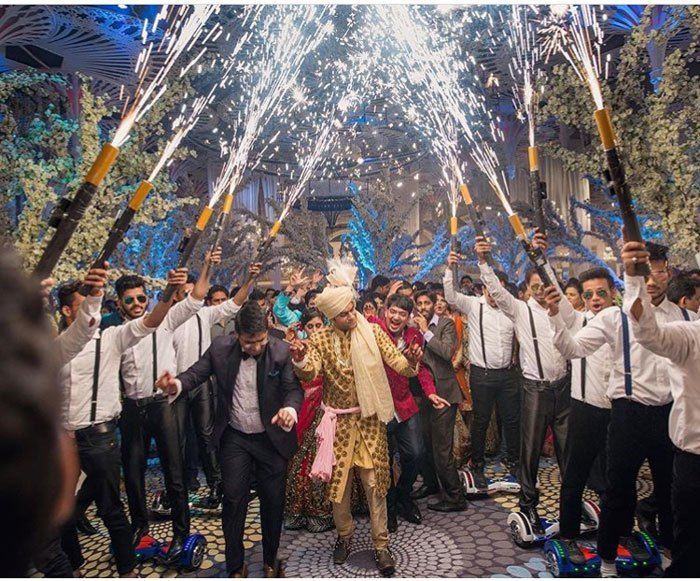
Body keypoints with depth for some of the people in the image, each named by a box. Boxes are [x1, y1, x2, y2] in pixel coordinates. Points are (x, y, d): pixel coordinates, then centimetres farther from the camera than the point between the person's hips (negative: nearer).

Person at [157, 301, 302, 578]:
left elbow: (294, 387, -18)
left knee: (273, 502, 12)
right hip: (234, 438, 1)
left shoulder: (281, 351, -15)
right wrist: (177, 384, -31)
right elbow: (197, 372, -8)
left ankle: (271, 561, 37)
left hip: (271, 438, 0)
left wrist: (290, 407, -41)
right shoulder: (220, 348, -11)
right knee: (234, 502, 9)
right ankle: (235, 566, 31)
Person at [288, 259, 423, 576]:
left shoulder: (372, 331, -5)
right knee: (338, 480, 14)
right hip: (339, 421, 1)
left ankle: (380, 543, 25)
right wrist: (299, 360, -38)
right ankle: (344, 534, 38)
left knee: (375, 481, 6)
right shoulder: (320, 339, -4)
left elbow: (396, 362, -11)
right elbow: (309, 374, -16)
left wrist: (411, 361, -34)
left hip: (370, 419, -1)